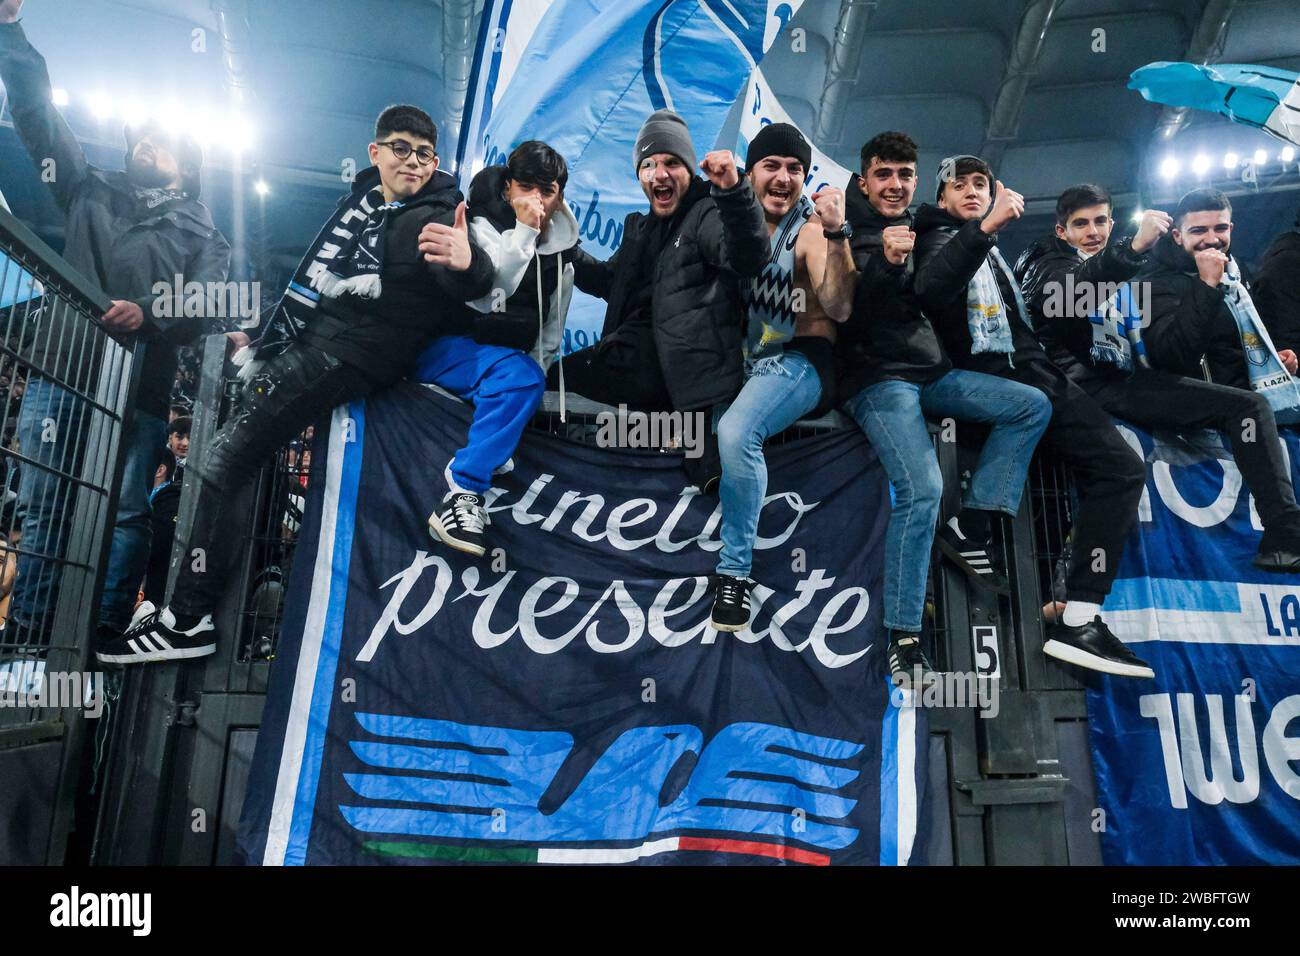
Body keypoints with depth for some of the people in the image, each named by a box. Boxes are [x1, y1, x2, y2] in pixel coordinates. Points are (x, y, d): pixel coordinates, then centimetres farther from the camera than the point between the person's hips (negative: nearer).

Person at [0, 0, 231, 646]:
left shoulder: (202, 235, 12)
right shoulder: (93, 191, 24)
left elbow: (204, 309, -3)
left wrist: (149, 315, -23)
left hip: (139, 386, -3)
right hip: (59, 372, 3)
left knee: (126, 513, -6)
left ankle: (104, 636, -2)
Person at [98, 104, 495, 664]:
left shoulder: (434, 222, -13)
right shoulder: (363, 197, 10)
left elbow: (472, 283, -33)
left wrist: (467, 264, -57)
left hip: (345, 358, -9)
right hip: (305, 338, 10)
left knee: (222, 459, -14)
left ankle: (188, 618, -5)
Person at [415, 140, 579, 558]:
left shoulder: (562, 248, 13)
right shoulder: (482, 224, -2)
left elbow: (551, 331, 19)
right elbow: (488, 293, -20)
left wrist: (536, 371, 8)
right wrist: (524, 231, -21)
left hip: (509, 362, 6)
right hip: (447, 347, -6)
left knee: (527, 379, -27)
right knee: (517, 374, -34)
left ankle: (463, 489, -26)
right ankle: (466, 489, -36)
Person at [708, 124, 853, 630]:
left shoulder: (810, 228, -5)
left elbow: (839, 308, -18)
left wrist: (835, 233, -30)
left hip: (799, 360, -7)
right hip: (744, 356, 7)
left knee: (736, 433, -32)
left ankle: (735, 571, -18)